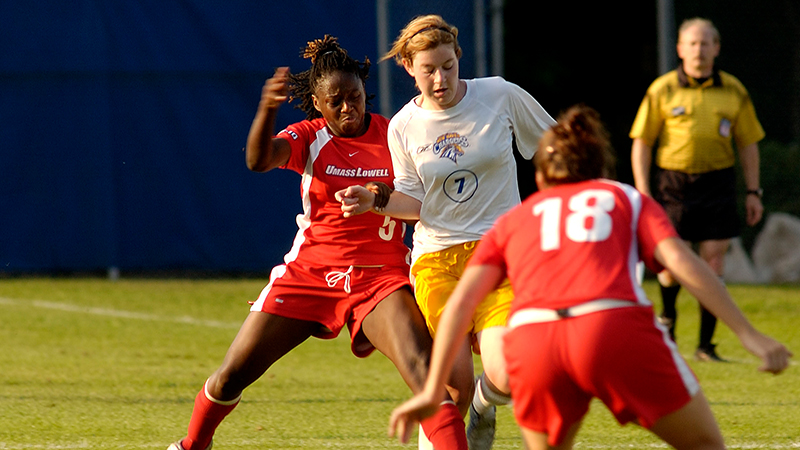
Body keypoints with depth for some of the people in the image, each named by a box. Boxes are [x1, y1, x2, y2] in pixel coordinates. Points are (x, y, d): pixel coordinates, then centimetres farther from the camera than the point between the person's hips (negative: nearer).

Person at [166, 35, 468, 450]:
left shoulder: (393, 136, -2)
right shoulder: (308, 137, -5)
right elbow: (259, 159, -29)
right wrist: (267, 109, -46)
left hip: (380, 276, -1)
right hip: (308, 273, 1)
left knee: (424, 370, -25)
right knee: (232, 375, 6)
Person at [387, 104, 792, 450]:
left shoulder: (514, 219, 31)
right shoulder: (628, 199, 28)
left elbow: (462, 301, 18)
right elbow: (680, 261, 9)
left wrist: (432, 391, 15)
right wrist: (747, 334, 3)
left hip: (530, 336, 2)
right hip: (618, 327, -2)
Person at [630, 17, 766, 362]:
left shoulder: (733, 91, 6)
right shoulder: (662, 91, 0)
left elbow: (748, 143, 13)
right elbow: (641, 144, 2)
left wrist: (753, 192, 8)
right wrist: (643, 193, -5)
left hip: (718, 182, 1)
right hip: (673, 181, -1)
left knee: (713, 262, -4)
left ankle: (706, 344, 3)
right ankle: (667, 315, 30)